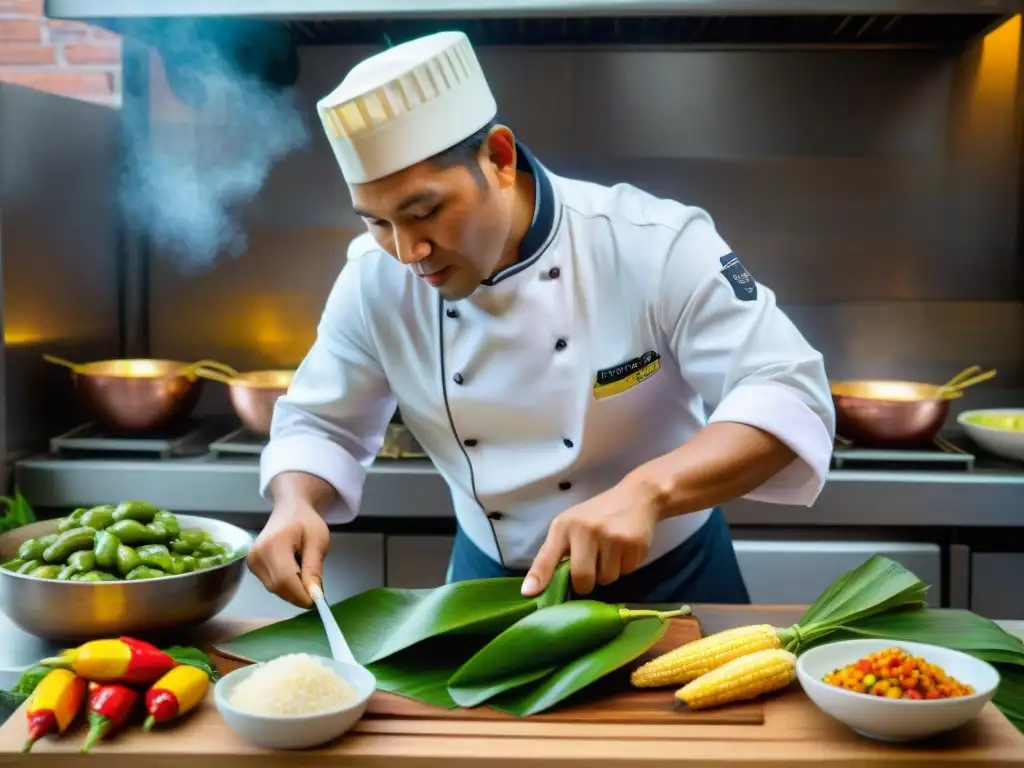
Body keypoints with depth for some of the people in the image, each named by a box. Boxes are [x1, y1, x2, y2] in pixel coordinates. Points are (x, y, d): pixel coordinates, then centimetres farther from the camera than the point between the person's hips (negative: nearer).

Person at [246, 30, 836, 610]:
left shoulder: (654, 244, -25)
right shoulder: (375, 280, -13)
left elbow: (790, 397, -28)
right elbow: (318, 425, -2)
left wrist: (645, 490, -43)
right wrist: (295, 506, -24)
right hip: (492, 584, 2)